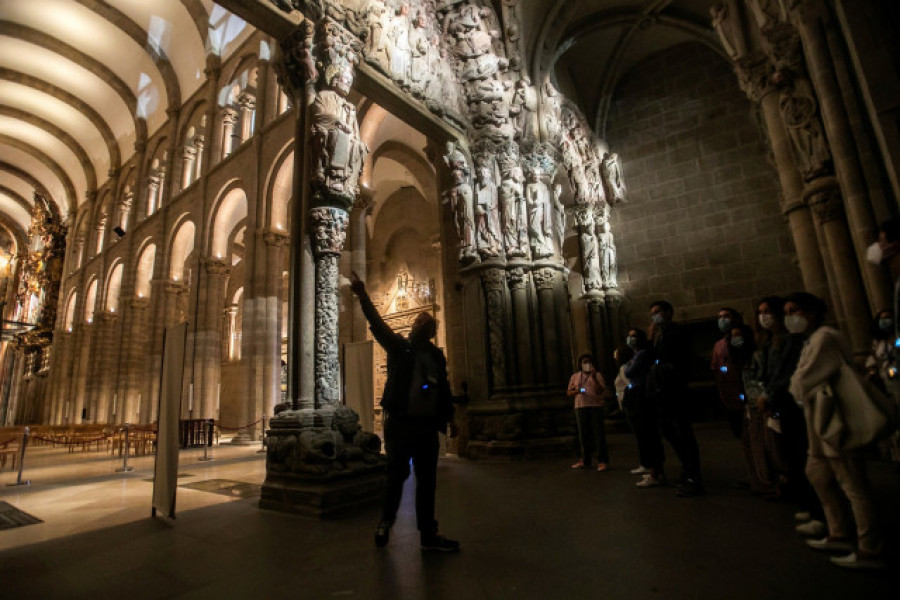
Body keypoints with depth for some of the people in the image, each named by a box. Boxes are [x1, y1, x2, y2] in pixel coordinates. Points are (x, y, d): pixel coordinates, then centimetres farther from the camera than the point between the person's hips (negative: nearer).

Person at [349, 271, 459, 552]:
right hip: (399, 422, -3)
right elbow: (377, 324, -11)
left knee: (427, 480, 11)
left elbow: (444, 389, 10)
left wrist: (447, 417, 3)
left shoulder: (436, 356, 9)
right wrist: (363, 296, -21)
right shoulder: (399, 346, 1)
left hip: (428, 425, 3)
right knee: (397, 474, 5)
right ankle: (386, 520, 29)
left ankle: (428, 534, 24)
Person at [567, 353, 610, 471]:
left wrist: (594, 378, -15)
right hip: (580, 407, 3)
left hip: (596, 406, -3)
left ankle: (602, 461, 3)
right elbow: (568, 392, 12)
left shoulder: (597, 375, 6)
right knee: (583, 435, 8)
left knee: (599, 434, -4)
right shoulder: (575, 376, 14)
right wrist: (576, 391, -9)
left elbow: (601, 391, -5)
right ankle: (585, 461, 19)